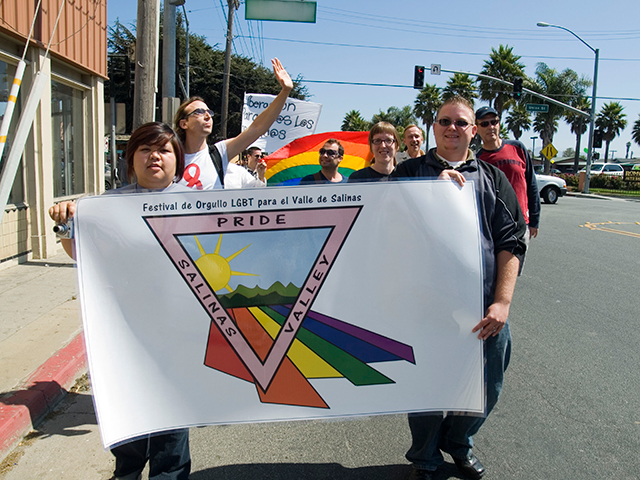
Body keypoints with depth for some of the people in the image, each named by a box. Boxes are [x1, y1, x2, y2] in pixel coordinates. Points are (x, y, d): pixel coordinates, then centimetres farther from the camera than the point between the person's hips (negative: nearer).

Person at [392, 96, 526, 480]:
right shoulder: (411, 172, 7)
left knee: (486, 387, 14)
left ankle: (459, 442, 43)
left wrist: (502, 302, -6)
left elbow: (511, 242, 4)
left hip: (483, 306, 2)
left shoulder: (492, 178, 11)